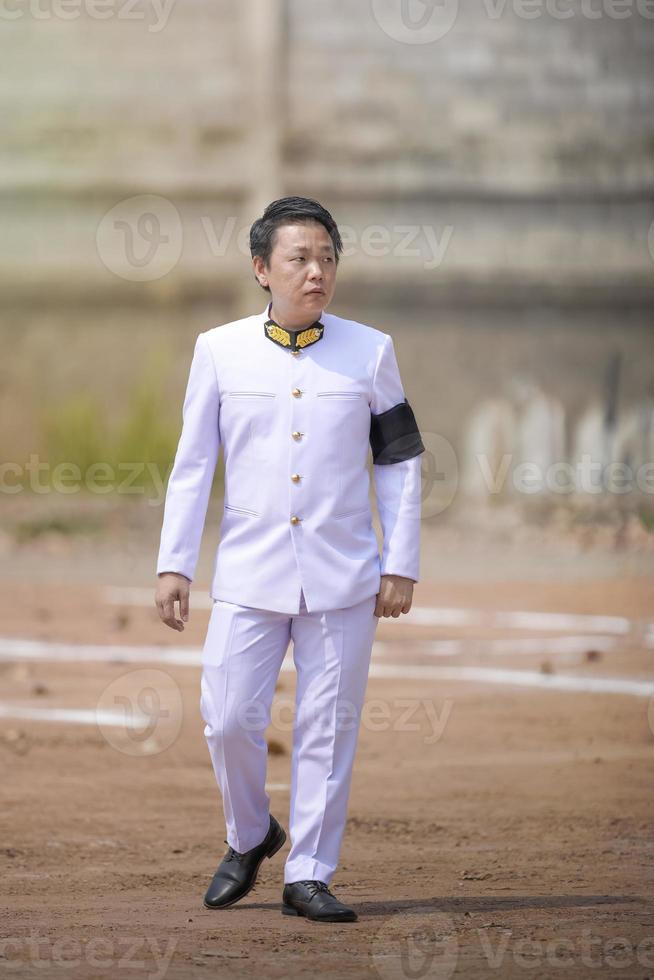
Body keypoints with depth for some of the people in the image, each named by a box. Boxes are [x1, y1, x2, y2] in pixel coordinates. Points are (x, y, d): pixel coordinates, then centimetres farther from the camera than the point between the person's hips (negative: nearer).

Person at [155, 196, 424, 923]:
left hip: (343, 577, 0)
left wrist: (401, 565, 3)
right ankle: (249, 837, 23)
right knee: (229, 719, -3)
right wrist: (174, 565, 2)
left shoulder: (369, 352, 3)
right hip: (249, 576, 0)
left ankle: (309, 874, 11)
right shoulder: (220, 350, 2)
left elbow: (400, 462, 7)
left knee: (328, 726, 1)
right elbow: (191, 465, 6)